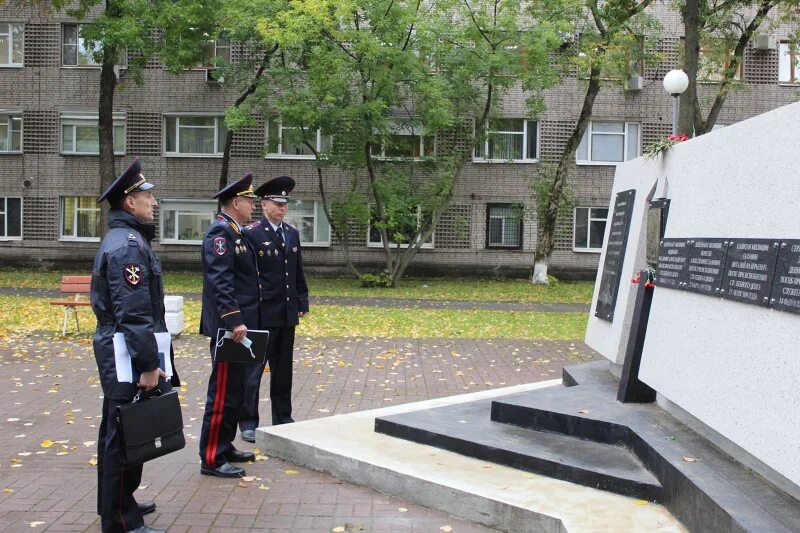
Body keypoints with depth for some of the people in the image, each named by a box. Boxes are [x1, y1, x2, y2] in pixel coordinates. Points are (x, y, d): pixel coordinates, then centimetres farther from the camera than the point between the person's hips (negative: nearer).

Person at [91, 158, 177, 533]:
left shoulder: (120, 239, 15)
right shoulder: (129, 244, -18)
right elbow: (134, 312, -24)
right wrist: (148, 365, -22)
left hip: (115, 353, 11)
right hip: (127, 356, -11)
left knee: (118, 433, 20)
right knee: (126, 437, -3)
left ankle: (118, 503, 34)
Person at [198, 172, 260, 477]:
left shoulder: (236, 232, 17)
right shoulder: (220, 232, -14)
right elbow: (220, 282, -23)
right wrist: (234, 321, -27)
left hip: (240, 324, 10)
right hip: (229, 326, -10)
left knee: (235, 391, 16)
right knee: (224, 392, -5)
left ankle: (225, 447, 27)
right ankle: (212, 458, 3)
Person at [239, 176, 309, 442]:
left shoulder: (293, 233, 13)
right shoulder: (251, 234, -7)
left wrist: (302, 303, 13)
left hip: (288, 313, 6)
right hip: (263, 313, -6)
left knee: (283, 369, 14)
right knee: (254, 368, 0)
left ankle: (282, 417, 26)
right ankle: (248, 422, 10)